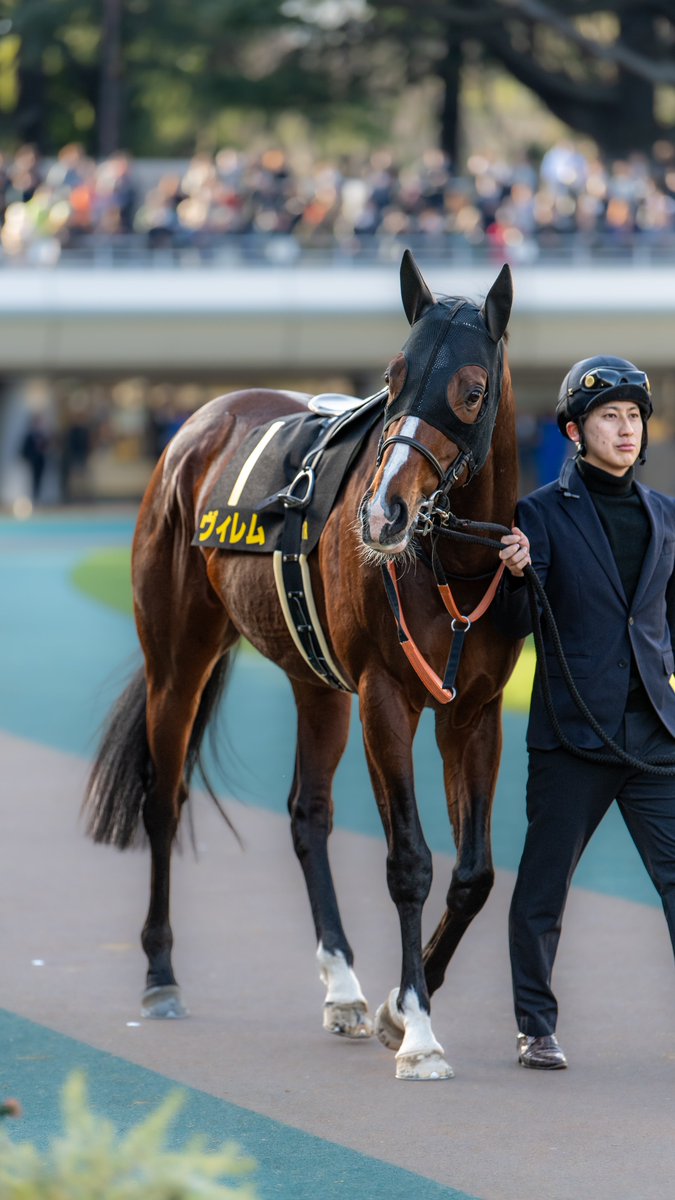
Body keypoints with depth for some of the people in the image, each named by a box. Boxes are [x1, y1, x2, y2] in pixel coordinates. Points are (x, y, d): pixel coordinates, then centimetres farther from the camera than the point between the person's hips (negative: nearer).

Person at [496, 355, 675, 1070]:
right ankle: (536, 1028, 21)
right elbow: (516, 627, -6)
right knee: (542, 890, 7)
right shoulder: (543, 513, -1)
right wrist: (518, 576, -24)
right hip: (571, 733, -3)